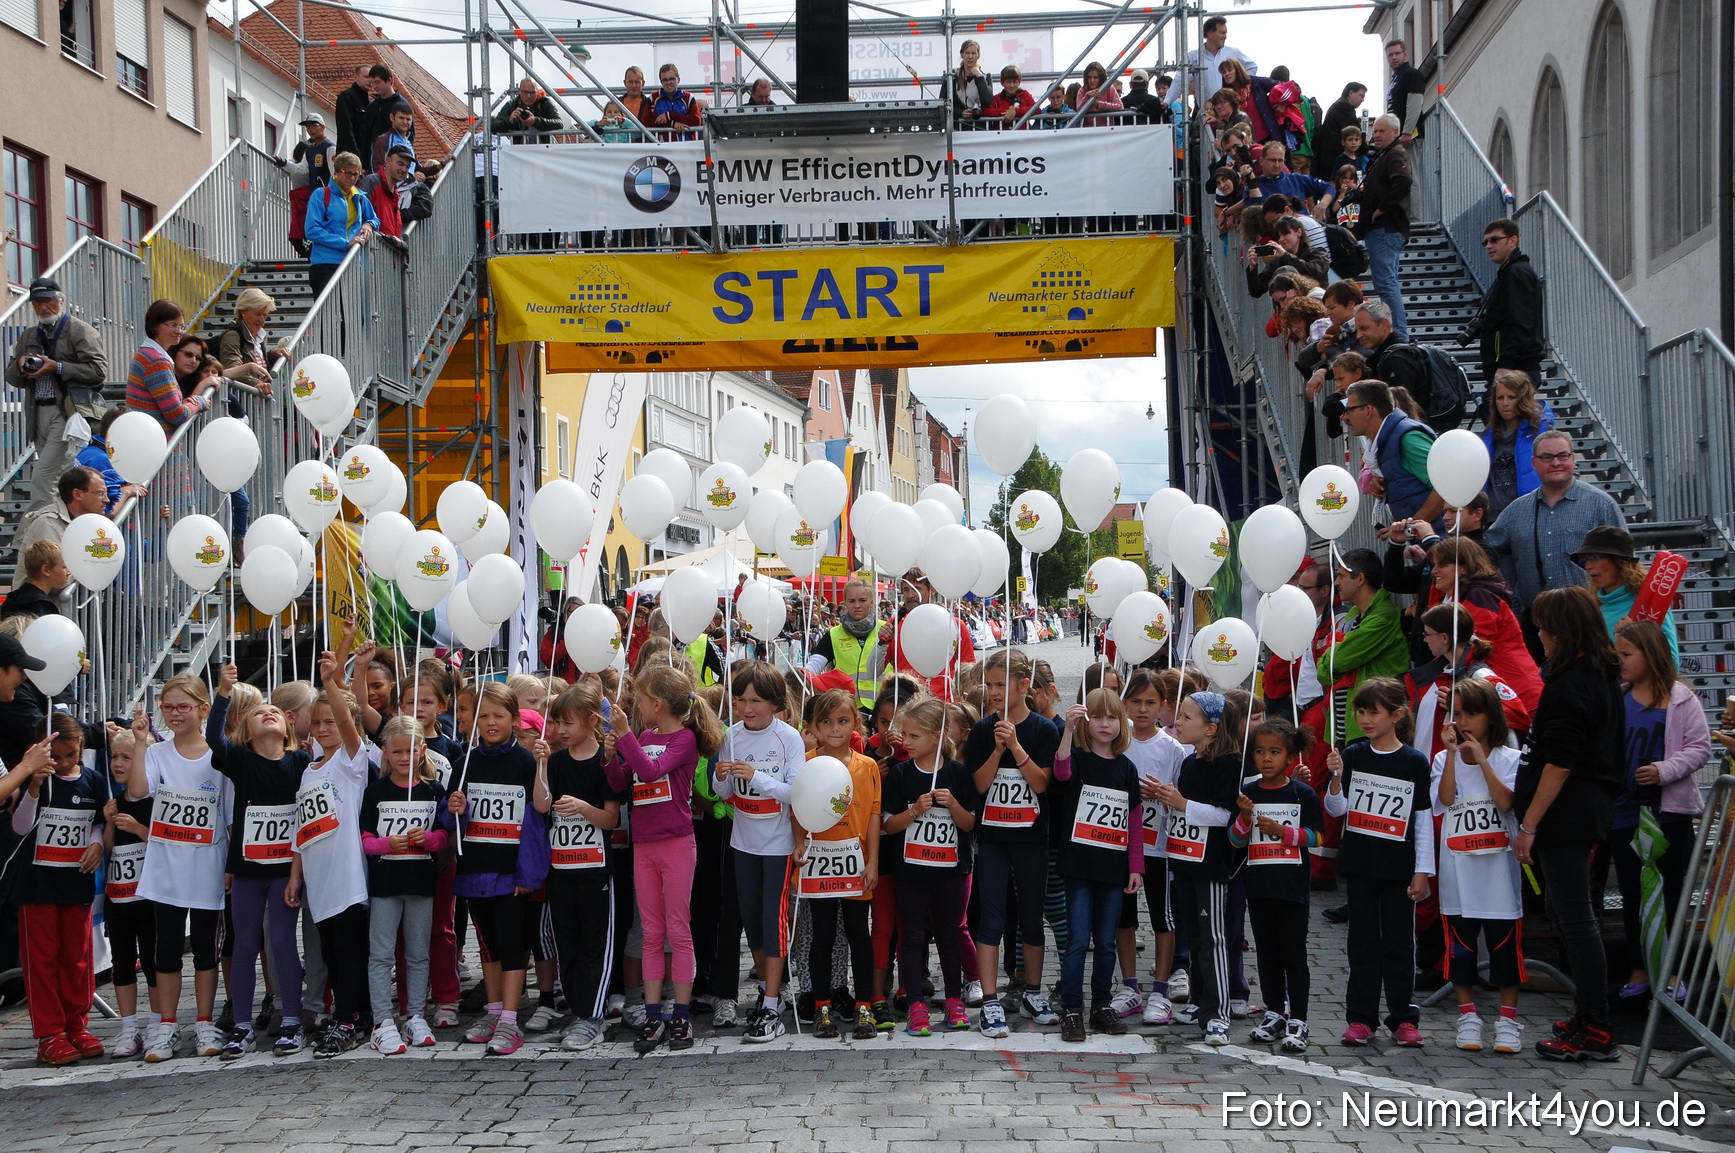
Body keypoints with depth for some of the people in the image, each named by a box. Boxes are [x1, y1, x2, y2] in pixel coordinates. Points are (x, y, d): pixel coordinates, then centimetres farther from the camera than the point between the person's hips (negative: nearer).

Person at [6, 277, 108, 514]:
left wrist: (57, 367, -15)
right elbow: (12, 377, 21)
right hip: (40, 413, 7)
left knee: (42, 478, -17)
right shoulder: (28, 337, 22)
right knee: (59, 480, 9)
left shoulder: (80, 331, 0)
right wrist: (20, 365, -2)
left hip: (69, 413, -7)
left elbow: (99, 370, -11)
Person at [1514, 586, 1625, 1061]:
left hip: (1565, 814, -10)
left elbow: (1558, 763, -20)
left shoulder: (1569, 685, -18)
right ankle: (1588, 1014, 26)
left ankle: (1595, 1033, 1)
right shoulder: (1603, 677, 12)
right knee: (1566, 912, 18)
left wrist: (1529, 825, -16)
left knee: (1575, 918, -4)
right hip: (1590, 808, 10)